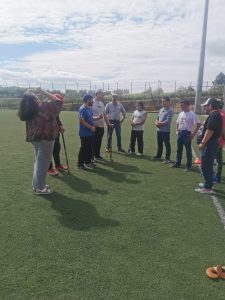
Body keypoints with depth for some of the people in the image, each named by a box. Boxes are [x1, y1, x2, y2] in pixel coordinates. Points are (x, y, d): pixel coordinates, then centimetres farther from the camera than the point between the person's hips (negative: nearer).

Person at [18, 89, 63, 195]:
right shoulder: (44, 107, -19)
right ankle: (40, 188, 12)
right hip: (45, 139, -7)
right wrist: (44, 92, -8)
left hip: (34, 138, 8)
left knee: (38, 162, 21)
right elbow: (58, 102, -10)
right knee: (43, 163, 2)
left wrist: (28, 95, 10)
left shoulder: (27, 111, 0)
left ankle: (36, 184, 31)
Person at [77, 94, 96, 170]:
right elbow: (82, 121, -24)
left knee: (90, 148, 16)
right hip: (84, 133, -9)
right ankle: (80, 164, 7)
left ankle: (88, 162, 30)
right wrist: (91, 127, -21)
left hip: (90, 132, 9)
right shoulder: (82, 109, -18)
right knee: (84, 149, -3)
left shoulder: (90, 108, 12)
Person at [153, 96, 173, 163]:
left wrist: (160, 123, -11)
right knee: (159, 143, 18)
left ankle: (167, 159, 4)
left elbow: (168, 121, -20)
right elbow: (157, 118, 19)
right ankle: (158, 155, 32)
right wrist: (156, 122, -3)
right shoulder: (161, 109, 15)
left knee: (167, 144, -2)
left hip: (166, 130, -8)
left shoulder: (170, 110, -12)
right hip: (159, 130, 8)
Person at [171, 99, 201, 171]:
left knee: (188, 150, 1)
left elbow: (198, 124, -15)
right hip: (179, 133, 7)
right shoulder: (180, 114, 10)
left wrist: (193, 133, -15)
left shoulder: (192, 114, -12)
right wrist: (177, 130, 13)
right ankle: (177, 163, 28)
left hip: (187, 133, -7)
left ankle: (188, 166, 10)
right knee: (179, 149, 15)